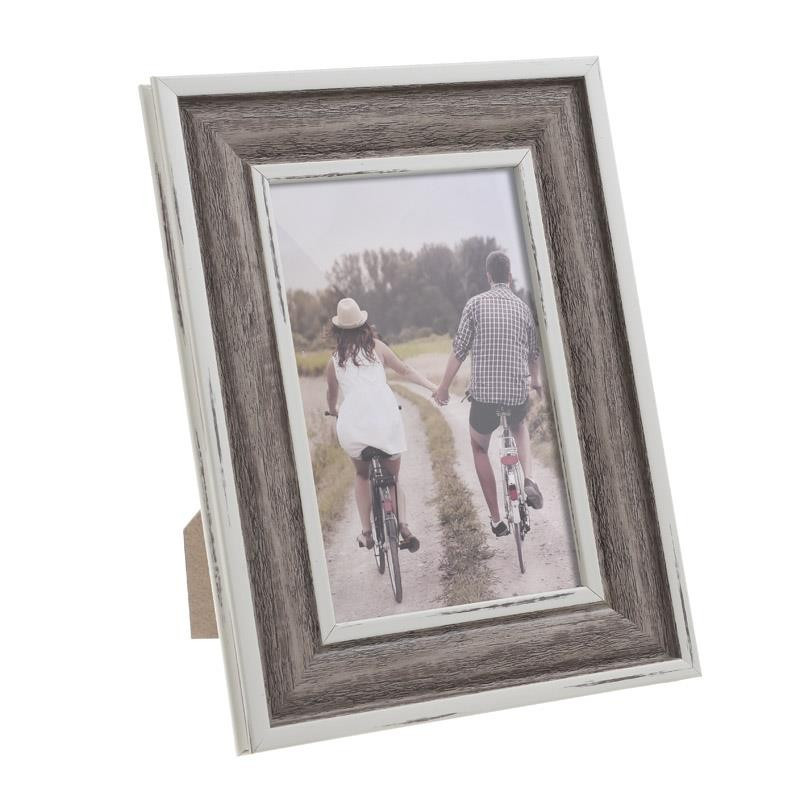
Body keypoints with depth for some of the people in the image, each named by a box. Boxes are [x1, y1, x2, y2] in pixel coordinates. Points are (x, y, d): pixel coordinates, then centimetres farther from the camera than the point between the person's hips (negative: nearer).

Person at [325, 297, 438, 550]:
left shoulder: (334, 361, 12)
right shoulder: (376, 347, 9)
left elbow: (332, 396, 26)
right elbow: (405, 371, 11)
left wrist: (333, 412, 46)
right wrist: (433, 386, 18)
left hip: (352, 424, 1)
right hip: (385, 420, 0)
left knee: (362, 475, 25)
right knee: (393, 477, 16)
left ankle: (366, 532, 17)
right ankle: (403, 523, -7)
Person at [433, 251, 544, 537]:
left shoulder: (475, 304, -4)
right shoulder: (523, 307, 5)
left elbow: (459, 350, -5)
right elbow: (533, 352, 17)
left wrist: (443, 387, 7)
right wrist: (535, 380, 37)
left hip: (483, 394, -2)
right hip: (518, 394, 2)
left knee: (479, 448, 23)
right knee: (520, 428, 36)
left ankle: (496, 519, 20)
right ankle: (529, 481, 10)